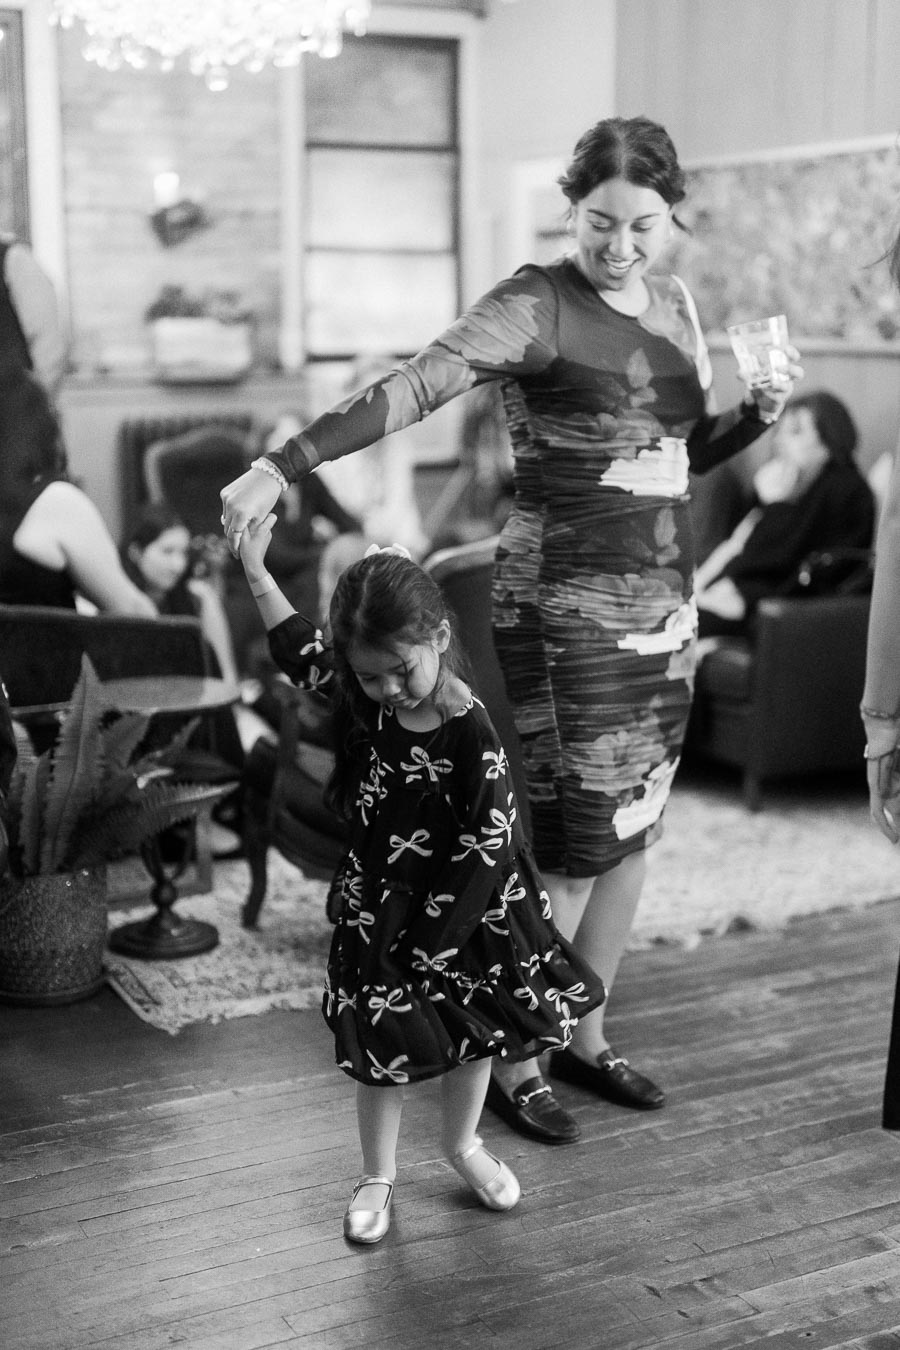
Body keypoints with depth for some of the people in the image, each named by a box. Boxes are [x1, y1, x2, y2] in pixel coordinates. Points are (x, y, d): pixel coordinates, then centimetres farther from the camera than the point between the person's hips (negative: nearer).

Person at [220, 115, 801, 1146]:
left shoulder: (674, 304, 11)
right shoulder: (536, 306, -11)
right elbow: (411, 387, -23)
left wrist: (760, 412, 0)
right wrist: (282, 465, -33)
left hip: (663, 601, 7)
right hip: (566, 607, -7)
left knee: (634, 826, 11)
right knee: (576, 839, -5)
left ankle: (585, 1036, 28)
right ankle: (511, 1060, 13)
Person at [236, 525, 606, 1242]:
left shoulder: (472, 737, -25)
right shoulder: (361, 700, -10)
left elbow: (487, 851, -21)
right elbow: (302, 650, 9)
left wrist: (436, 939, -19)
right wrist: (255, 570, 4)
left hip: (465, 914, -2)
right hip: (379, 913, 3)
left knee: (473, 1034, 17)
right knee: (381, 1046, 7)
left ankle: (463, 1142, 43)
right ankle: (378, 1176, 28)